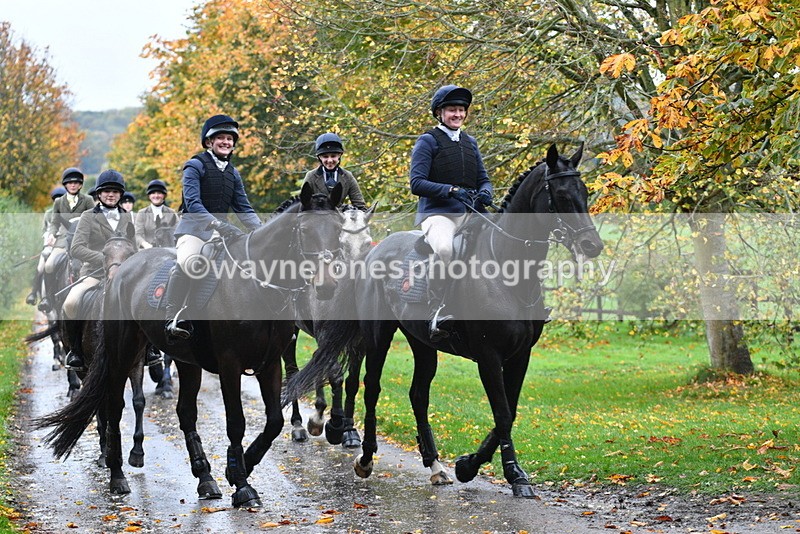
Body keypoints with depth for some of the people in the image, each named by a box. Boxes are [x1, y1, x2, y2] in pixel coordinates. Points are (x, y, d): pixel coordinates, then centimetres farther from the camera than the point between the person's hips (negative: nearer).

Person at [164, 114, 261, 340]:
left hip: (221, 231, 7)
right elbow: (192, 203, -15)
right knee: (187, 263, -35)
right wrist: (218, 225, -28)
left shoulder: (232, 173, 17)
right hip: (193, 228, -7)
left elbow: (243, 208, 18)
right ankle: (173, 319, -34)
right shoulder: (196, 165, -4)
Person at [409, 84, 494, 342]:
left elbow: (483, 179, 21)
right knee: (444, 247, -38)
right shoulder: (428, 141, 2)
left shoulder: (470, 142, 21)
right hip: (437, 212, -6)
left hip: (469, 213, 6)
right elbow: (417, 183, -8)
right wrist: (452, 190, -20)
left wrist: (484, 194, -4)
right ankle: (438, 313, -32)